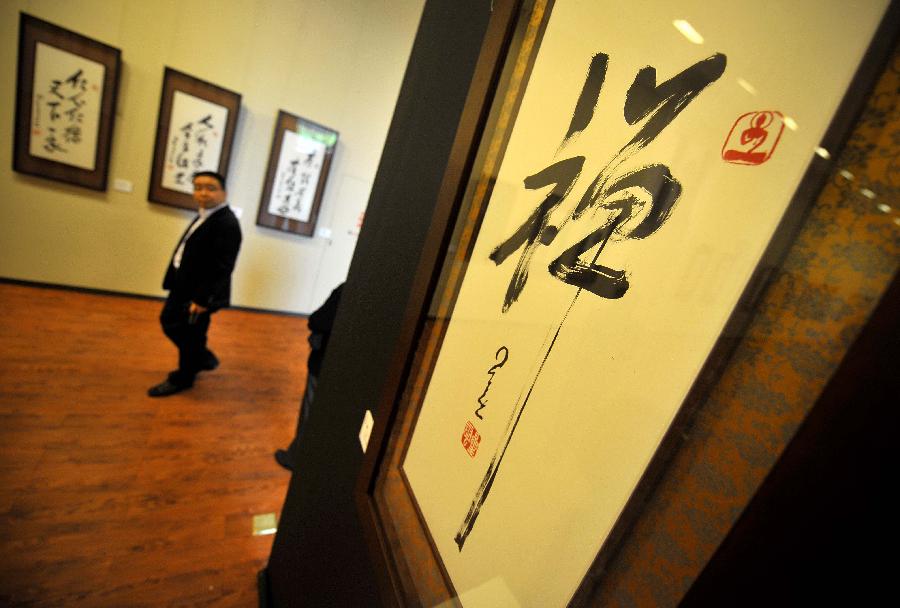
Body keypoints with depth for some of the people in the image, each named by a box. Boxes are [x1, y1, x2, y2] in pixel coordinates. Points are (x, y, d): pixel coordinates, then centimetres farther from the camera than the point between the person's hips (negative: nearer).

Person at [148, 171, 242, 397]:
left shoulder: (227, 224, -22)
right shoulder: (205, 215, 8)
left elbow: (222, 267, -25)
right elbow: (189, 252, 16)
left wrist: (203, 299, -25)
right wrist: (175, 282, 19)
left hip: (200, 291, -10)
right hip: (183, 285, 10)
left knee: (190, 335, 7)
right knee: (169, 322, 22)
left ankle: (182, 379, 29)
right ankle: (203, 357, 40)